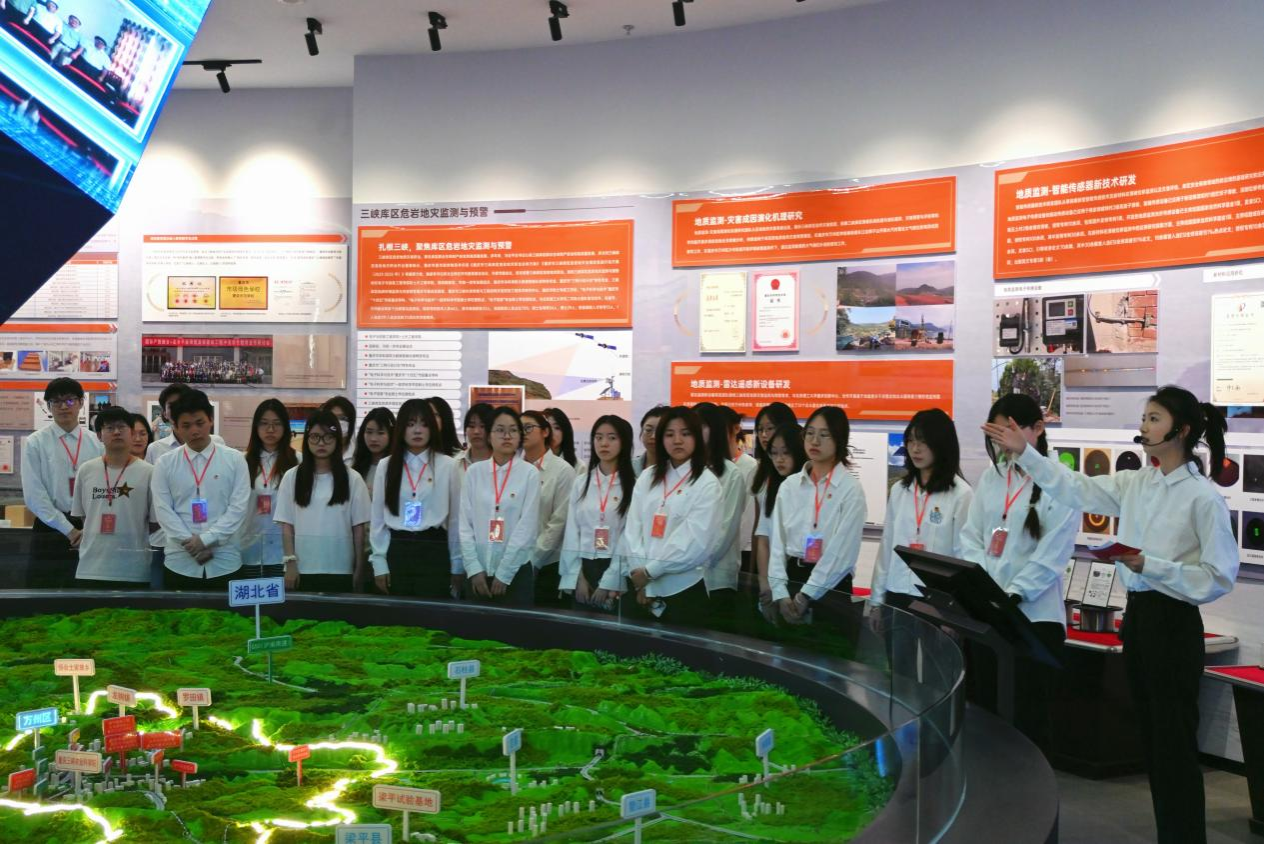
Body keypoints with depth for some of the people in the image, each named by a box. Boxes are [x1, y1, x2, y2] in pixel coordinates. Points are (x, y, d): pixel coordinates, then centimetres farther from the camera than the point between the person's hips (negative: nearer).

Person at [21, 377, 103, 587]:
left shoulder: (96, 444, 5)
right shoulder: (35, 443, -1)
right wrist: (68, 530, -10)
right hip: (50, 530, -2)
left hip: (89, 532, 2)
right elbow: (34, 495, -6)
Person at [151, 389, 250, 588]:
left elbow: (238, 507, -4)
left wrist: (206, 539, -12)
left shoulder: (234, 460, 3)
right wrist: (190, 543, -12)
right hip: (180, 563, 1)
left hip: (224, 563, -1)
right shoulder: (165, 464, 5)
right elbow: (163, 510, -1)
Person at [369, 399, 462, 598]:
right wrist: (379, 563, 2)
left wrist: (457, 565, 3)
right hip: (396, 551, 2)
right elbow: (378, 519, 8)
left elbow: (456, 519, 3)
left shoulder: (447, 466, 1)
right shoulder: (386, 466, 7)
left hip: (433, 551, -2)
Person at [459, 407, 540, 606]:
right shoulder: (474, 472, 3)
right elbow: (465, 523, 3)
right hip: (479, 570, 2)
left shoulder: (529, 473, -4)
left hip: (516, 570, -2)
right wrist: (474, 568, -5)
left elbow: (527, 527, -7)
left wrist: (503, 573, -9)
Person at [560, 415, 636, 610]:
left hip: (616, 571, -3)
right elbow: (572, 532, 6)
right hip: (583, 568, 4)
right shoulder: (581, 483, 8)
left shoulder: (633, 485, -4)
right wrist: (578, 577, -3)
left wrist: (609, 582, -12)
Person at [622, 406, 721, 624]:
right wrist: (638, 572, -9)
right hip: (643, 585, 4)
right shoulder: (647, 478, 8)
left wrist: (650, 571, -10)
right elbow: (632, 528, 3)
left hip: (684, 588, -4)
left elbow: (695, 540, -11)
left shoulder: (707, 483, -5)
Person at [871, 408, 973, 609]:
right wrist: (877, 596, 8)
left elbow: (965, 554, -6)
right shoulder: (898, 490, 9)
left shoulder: (961, 494, -7)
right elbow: (887, 545, 11)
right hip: (897, 593, 5)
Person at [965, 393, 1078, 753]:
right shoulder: (990, 478, 10)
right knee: (983, 709, 12)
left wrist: (1010, 595, -20)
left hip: (1034, 615, -5)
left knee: (1028, 716, 3)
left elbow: (1053, 553, -12)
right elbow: (971, 537, 7)